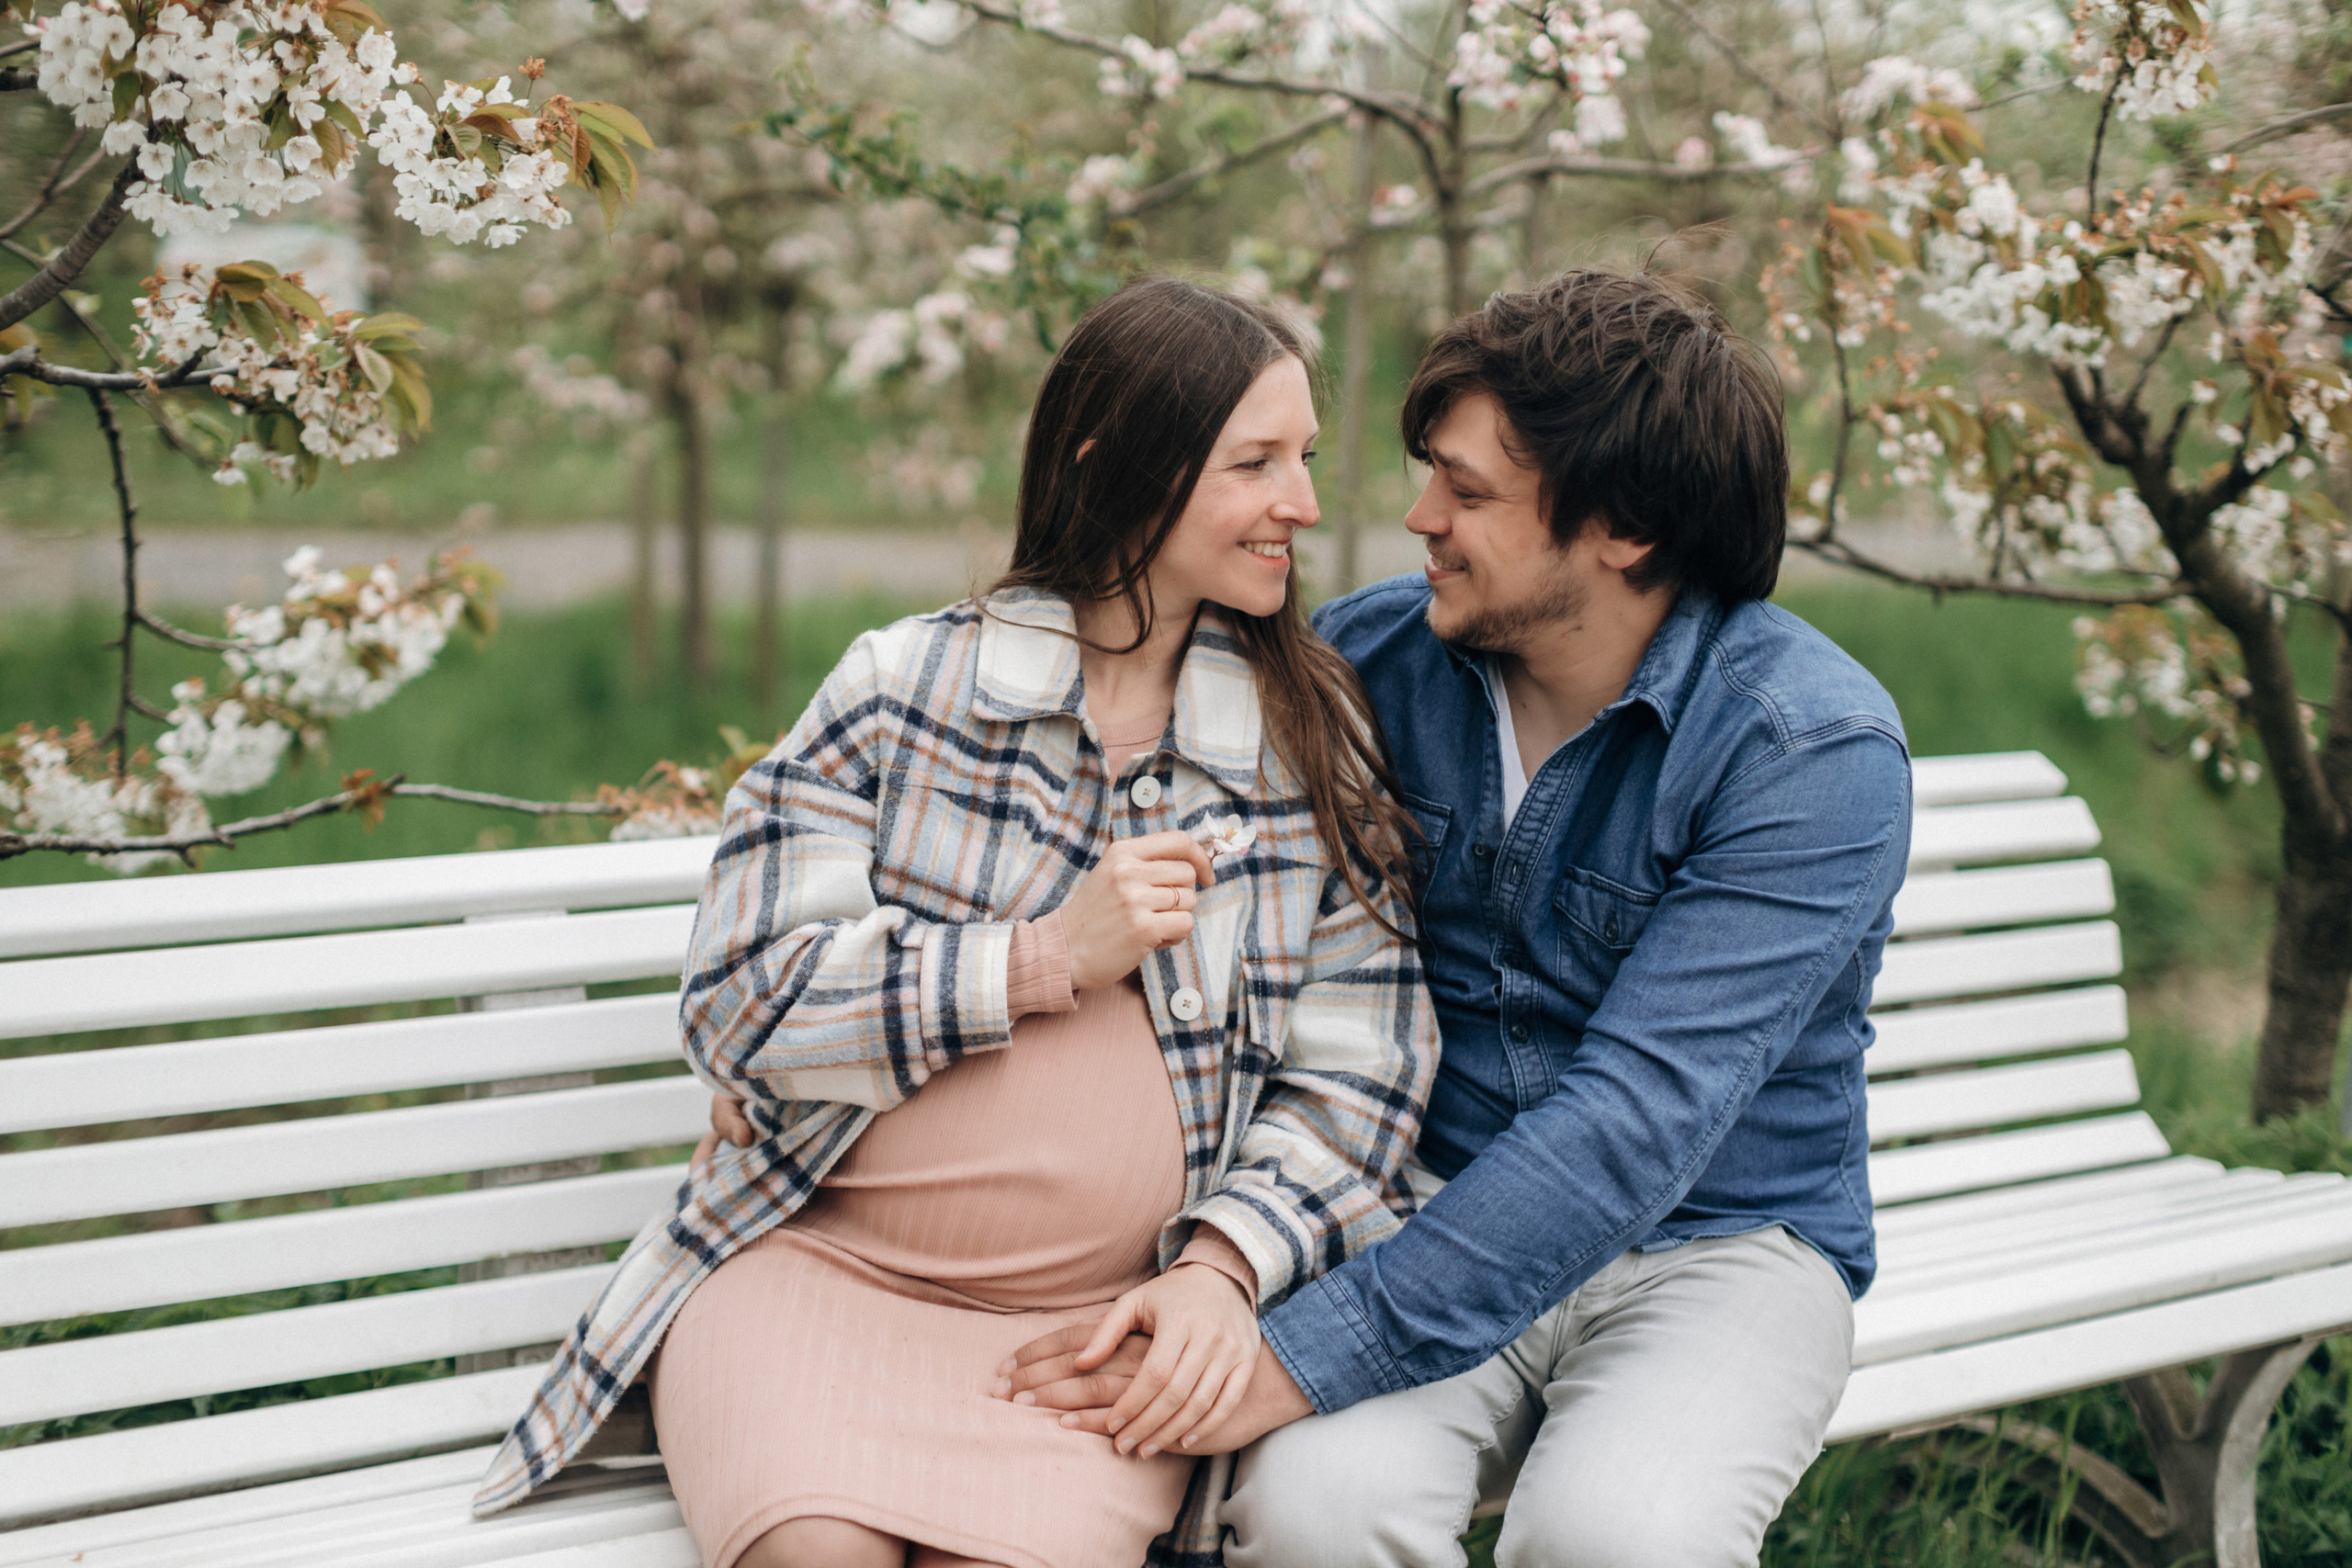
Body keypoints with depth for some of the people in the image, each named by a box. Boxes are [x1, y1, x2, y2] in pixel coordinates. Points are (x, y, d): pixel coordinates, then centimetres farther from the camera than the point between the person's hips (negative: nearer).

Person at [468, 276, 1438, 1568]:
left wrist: (1220, 1272, -11)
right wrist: (1046, 959, -12)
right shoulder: (906, 682, 2)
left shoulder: (1320, 743, 6)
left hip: (1105, 1315, 1)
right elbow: (741, 1009, -5)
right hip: (816, 1263, 0)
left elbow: (1351, 1081, 6)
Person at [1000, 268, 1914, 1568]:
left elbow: (1632, 1125, -26)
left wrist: (1295, 1362, -32)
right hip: (1430, 1208, 3)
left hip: (1715, 1246, -2)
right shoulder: (1369, 655, -2)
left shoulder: (1816, 751, -17)